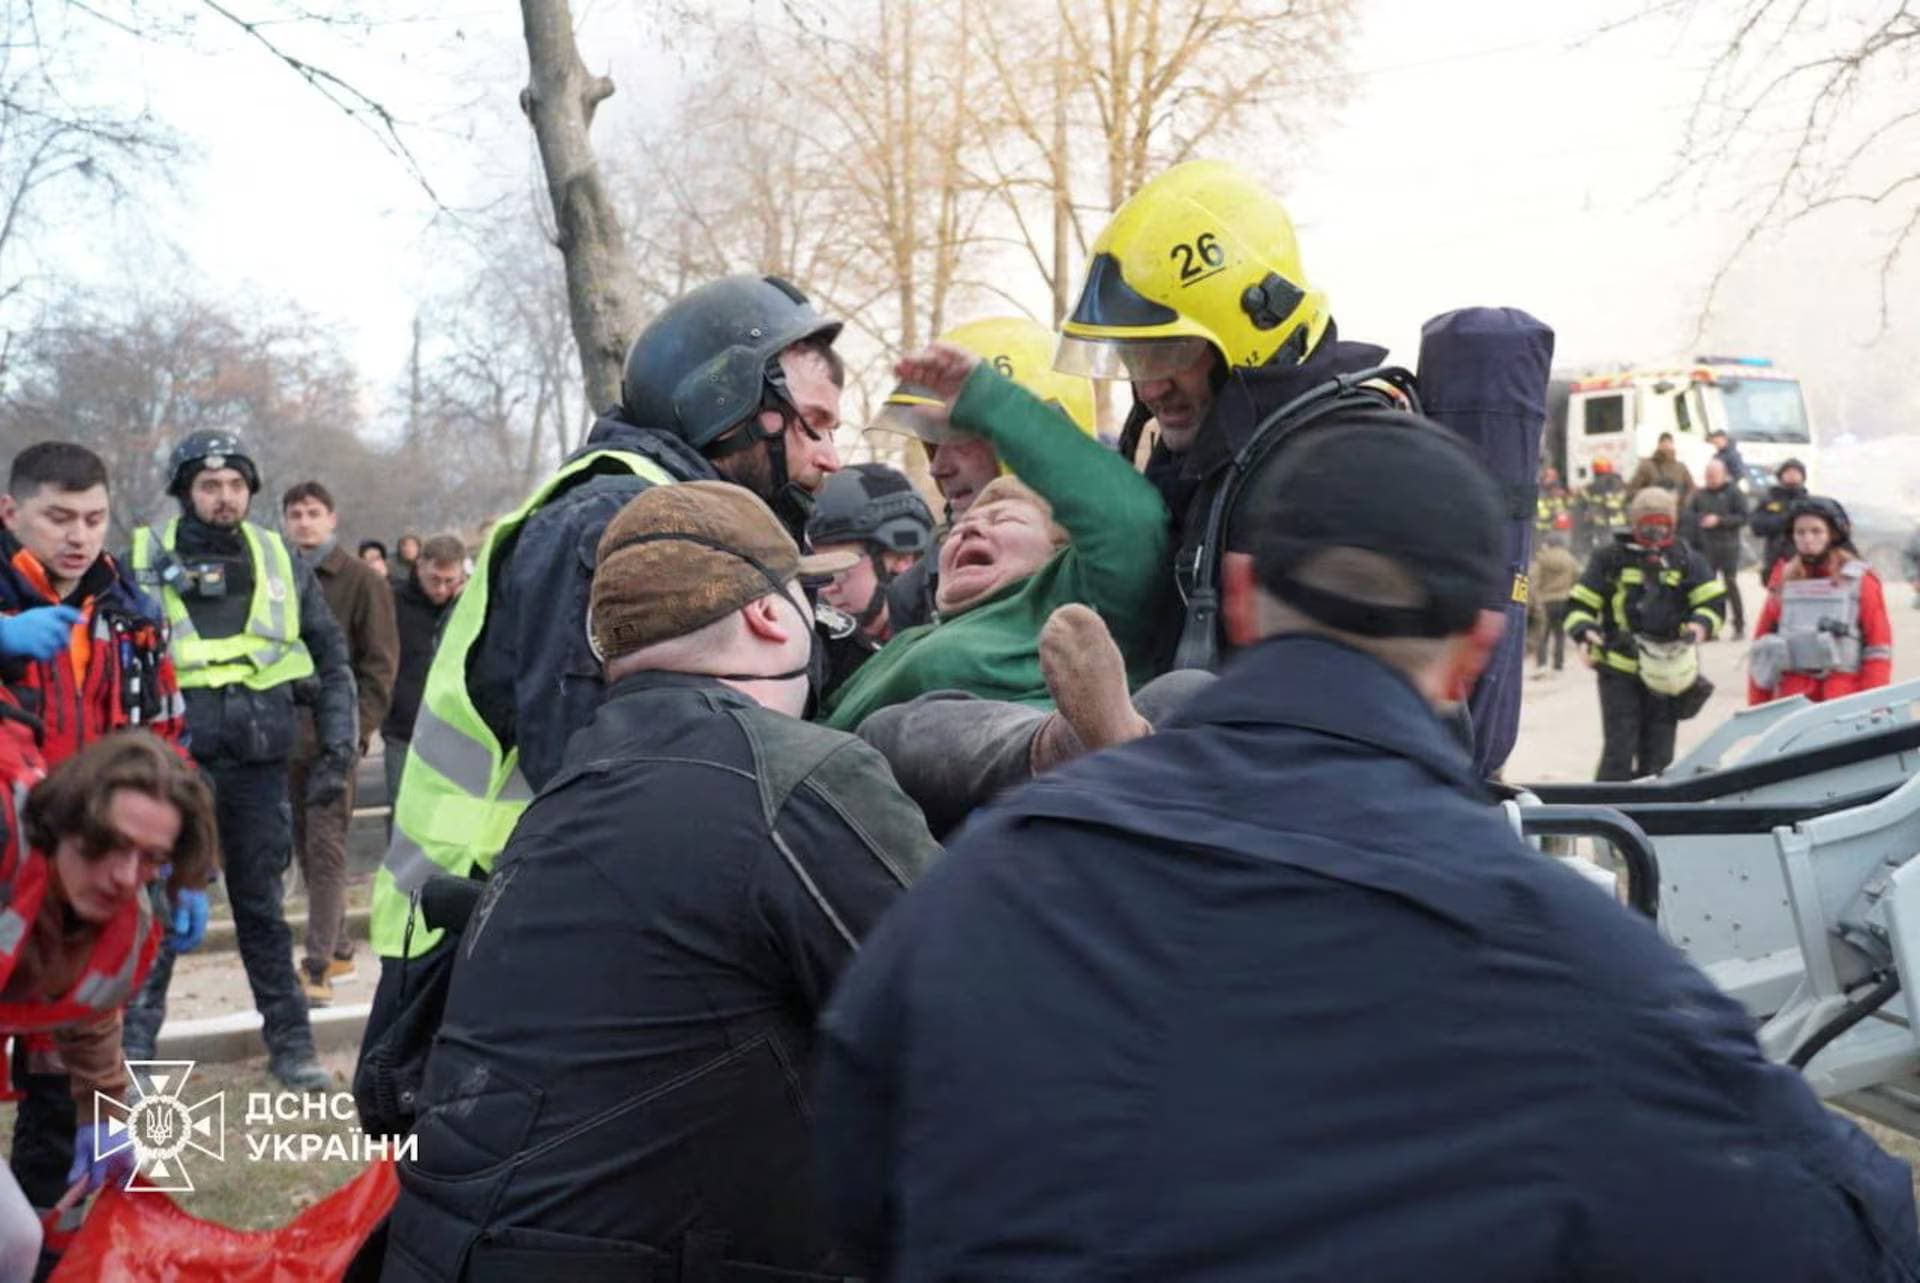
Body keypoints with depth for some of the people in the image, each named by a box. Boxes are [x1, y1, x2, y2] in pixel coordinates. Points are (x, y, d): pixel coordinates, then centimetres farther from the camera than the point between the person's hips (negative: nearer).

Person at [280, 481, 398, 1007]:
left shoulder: (361, 581, -2)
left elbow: (380, 663, -5)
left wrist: (357, 727, -13)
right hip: (286, 736, 5)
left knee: (326, 848, -7)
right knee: (304, 847, 11)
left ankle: (317, 967, -7)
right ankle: (338, 948, 24)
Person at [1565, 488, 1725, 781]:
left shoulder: (1687, 561, 8)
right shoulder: (1611, 559, 3)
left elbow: (1712, 600, 4)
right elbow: (1581, 604, 3)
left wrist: (1702, 624, -19)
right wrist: (1584, 633, -18)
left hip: (1667, 671, 3)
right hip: (1619, 669, -3)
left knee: (1658, 754, 9)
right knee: (1619, 749, -8)